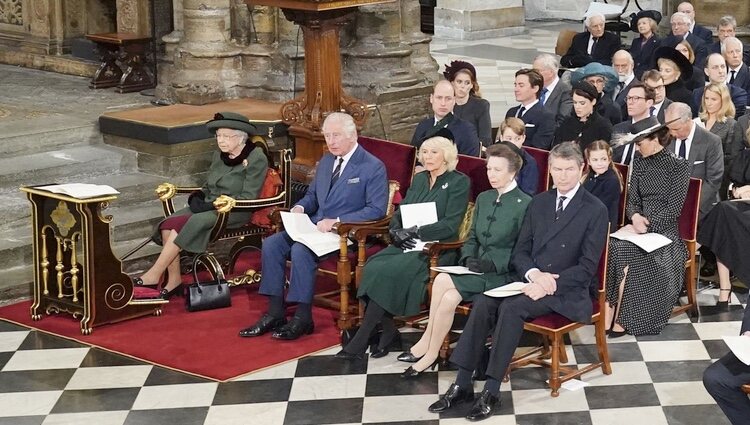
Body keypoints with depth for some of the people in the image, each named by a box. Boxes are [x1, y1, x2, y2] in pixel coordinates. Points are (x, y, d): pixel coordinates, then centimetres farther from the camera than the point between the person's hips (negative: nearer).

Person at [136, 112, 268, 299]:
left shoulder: (256, 158, -7)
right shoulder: (219, 156, 14)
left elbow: (248, 198, -12)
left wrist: (213, 204, -18)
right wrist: (197, 197, -2)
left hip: (234, 212, -7)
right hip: (209, 206, 7)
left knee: (186, 225, -28)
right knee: (168, 224, -20)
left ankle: (154, 275, -18)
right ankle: (174, 279, -17)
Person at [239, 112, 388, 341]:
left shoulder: (373, 167, -8)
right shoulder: (326, 161, 17)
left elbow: (376, 210, -15)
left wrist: (337, 221, -22)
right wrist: (300, 208, 2)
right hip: (315, 227, 8)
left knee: (301, 250, -31)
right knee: (271, 244, -12)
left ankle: (303, 319, -20)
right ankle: (275, 313, -9)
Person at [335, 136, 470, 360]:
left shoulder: (459, 182, 0)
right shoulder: (419, 179, 21)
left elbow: (450, 224, -10)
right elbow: (400, 213, 18)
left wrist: (415, 232, -16)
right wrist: (396, 232, -5)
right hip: (406, 245, 6)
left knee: (387, 272, -29)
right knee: (373, 267, -24)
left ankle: (360, 340, -24)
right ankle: (389, 331, -13)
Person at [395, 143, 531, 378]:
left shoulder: (524, 204, -8)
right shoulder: (483, 198, 16)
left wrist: (492, 263, -20)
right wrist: (468, 257, -3)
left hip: (503, 273, -6)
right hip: (478, 269, 6)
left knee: (444, 281, -24)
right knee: (449, 298, -25)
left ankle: (428, 347, -11)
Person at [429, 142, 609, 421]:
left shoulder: (595, 210, -4)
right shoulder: (538, 203, 13)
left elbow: (587, 266, -9)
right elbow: (520, 252, 10)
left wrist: (550, 284, -21)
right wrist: (533, 273, -12)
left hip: (567, 290, -5)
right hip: (531, 280, 5)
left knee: (511, 307, -31)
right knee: (483, 302, -22)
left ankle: (491, 392, -27)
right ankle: (462, 384, -21)